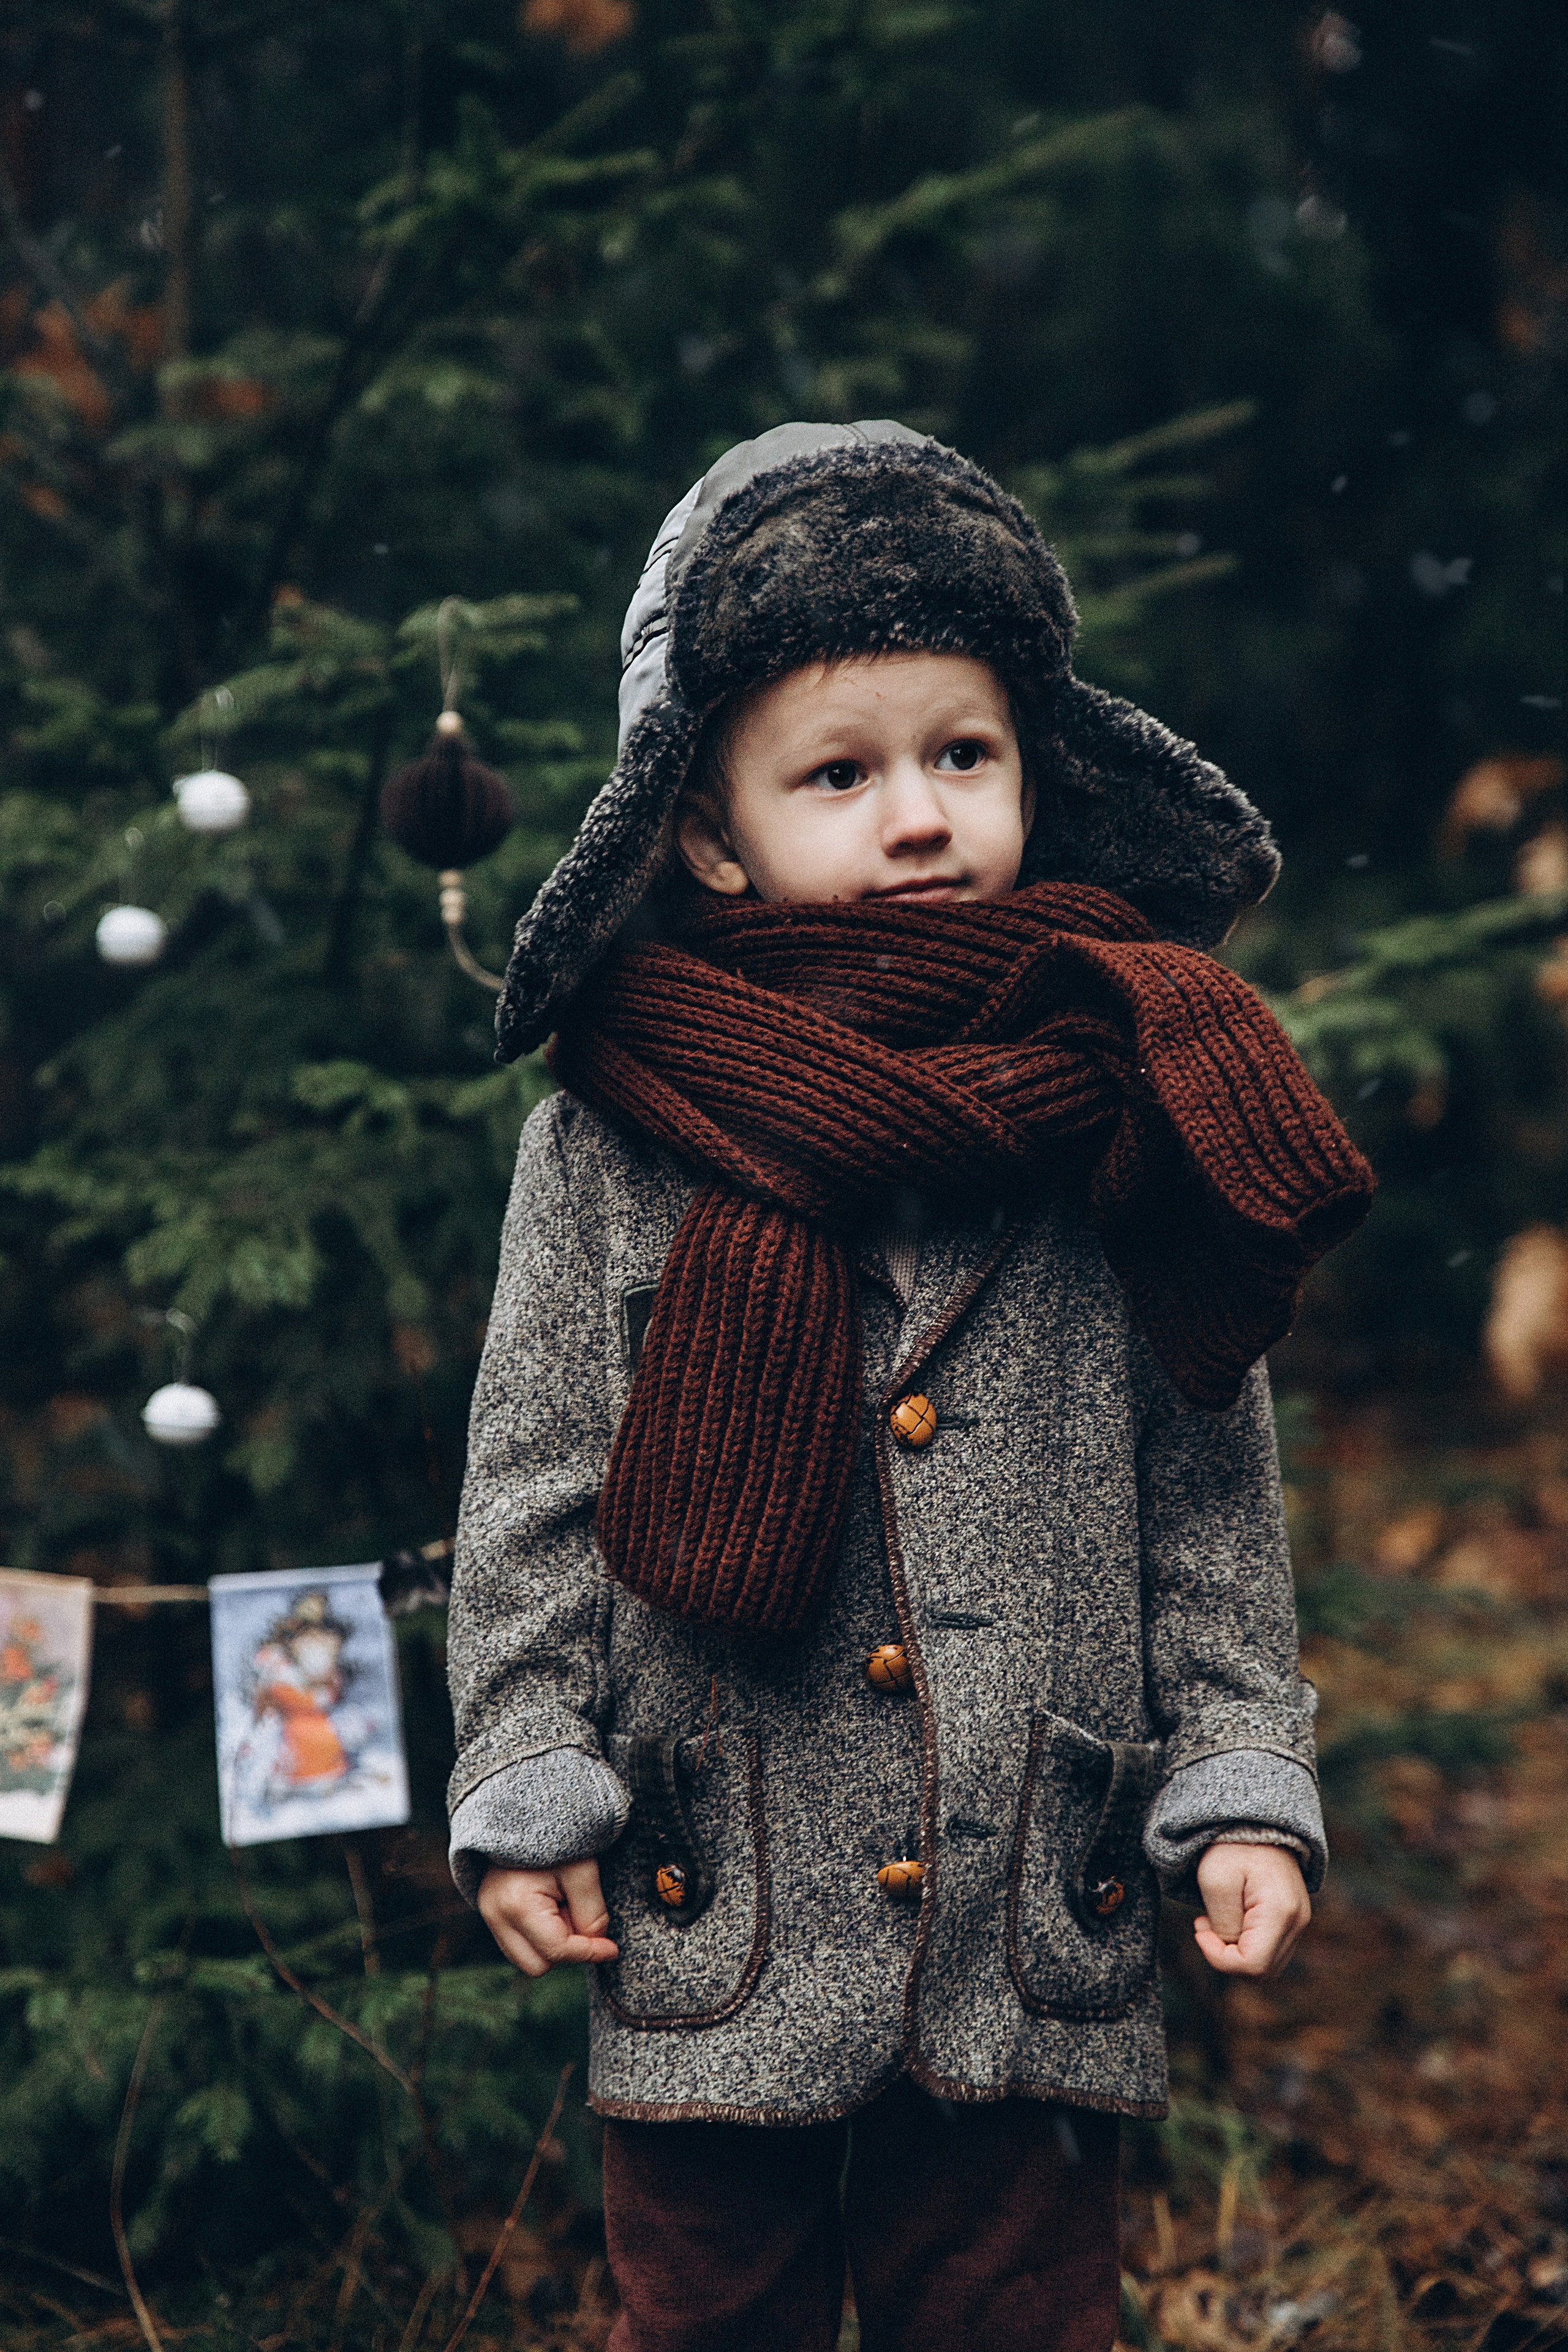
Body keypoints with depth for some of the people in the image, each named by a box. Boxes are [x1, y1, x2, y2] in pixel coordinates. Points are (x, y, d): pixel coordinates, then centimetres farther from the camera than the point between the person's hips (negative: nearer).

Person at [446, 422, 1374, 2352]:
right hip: (712, 1925, 0)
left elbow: (1209, 1491, 4)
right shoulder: (613, 1137, -3)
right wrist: (525, 1789, -2)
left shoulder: (1127, 1107, 0)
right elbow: (535, 1480, 1)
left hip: (1041, 1918, 1)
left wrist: (1245, 1782, 1)